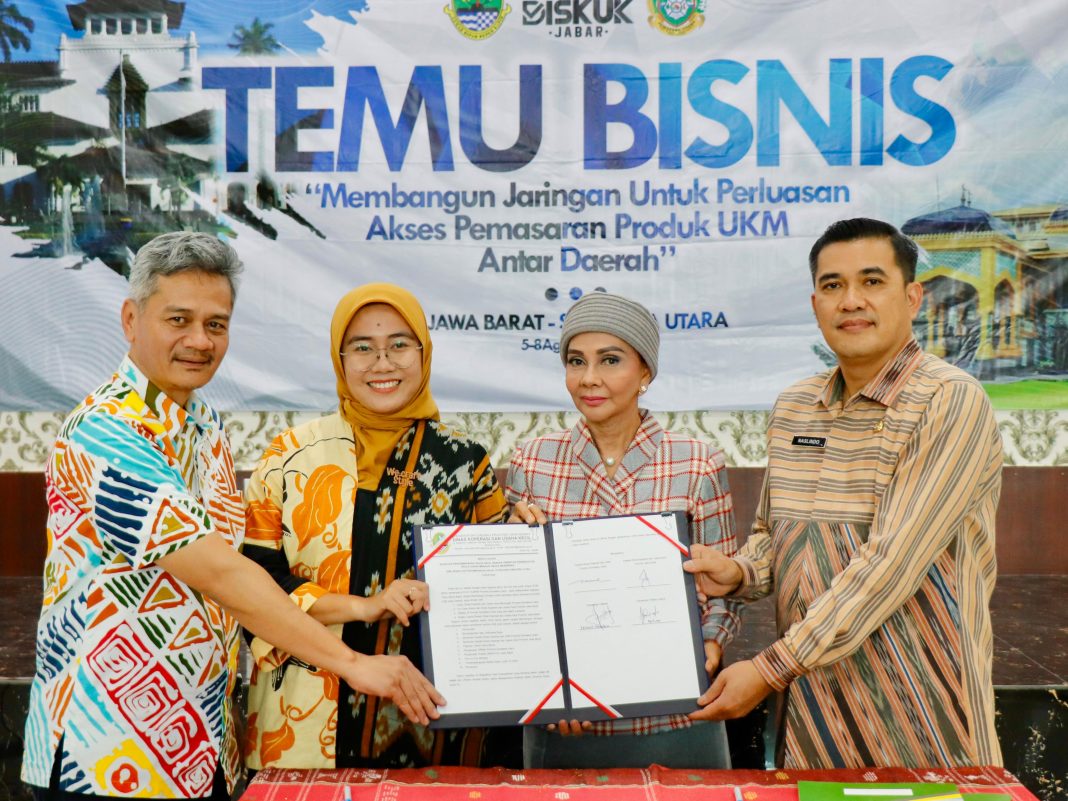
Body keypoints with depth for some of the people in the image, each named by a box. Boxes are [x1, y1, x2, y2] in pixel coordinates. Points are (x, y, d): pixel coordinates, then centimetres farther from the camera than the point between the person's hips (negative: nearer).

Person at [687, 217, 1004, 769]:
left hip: (918, 716, -5)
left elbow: (891, 563, -22)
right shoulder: (792, 409, 5)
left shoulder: (951, 402, -14)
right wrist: (739, 572, -6)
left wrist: (770, 669, -21)